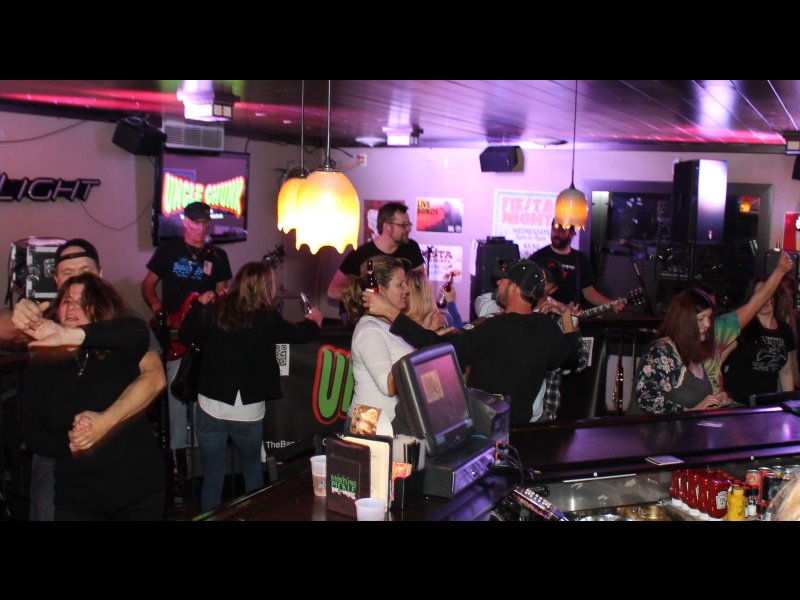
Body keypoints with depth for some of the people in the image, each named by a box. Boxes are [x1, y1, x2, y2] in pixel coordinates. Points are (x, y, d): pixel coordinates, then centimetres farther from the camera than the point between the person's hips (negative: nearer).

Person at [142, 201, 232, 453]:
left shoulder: (218, 256, 8)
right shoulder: (168, 249, 2)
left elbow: (222, 291, 11)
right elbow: (148, 284, 6)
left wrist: (215, 299, -12)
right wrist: (156, 306, -12)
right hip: (174, 331, -2)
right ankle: (178, 446, 4)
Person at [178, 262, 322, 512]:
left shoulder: (212, 311, -6)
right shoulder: (267, 318, -9)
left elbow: (185, 336, 11)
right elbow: (298, 334, 9)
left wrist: (200, 305, 24)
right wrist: (314, 320, 30)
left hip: (211, 407, 1)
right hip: (249, 410, -1)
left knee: (212, 477, 12)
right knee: (252, 470, 24)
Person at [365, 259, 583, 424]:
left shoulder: (497, 329, -26)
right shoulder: (547, 328, -6)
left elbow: (439, 347, -33)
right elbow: (571, 359, 15)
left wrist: (391, 312, -31)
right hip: (522, 422, 7)